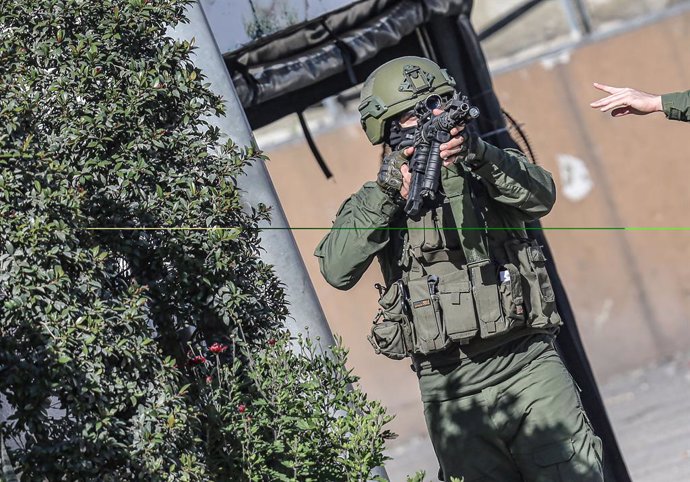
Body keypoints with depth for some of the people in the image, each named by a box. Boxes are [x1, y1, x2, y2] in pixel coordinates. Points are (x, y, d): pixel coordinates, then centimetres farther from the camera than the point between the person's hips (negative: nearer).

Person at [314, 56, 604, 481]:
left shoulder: (489, 168, 11)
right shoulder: (376, 200, 8)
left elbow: (540, 196, -11)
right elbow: (337, 270, -9)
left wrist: (476, 151, -27)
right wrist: (386, 190, -17)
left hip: (530, 366, 1)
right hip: (454, 391, 0)